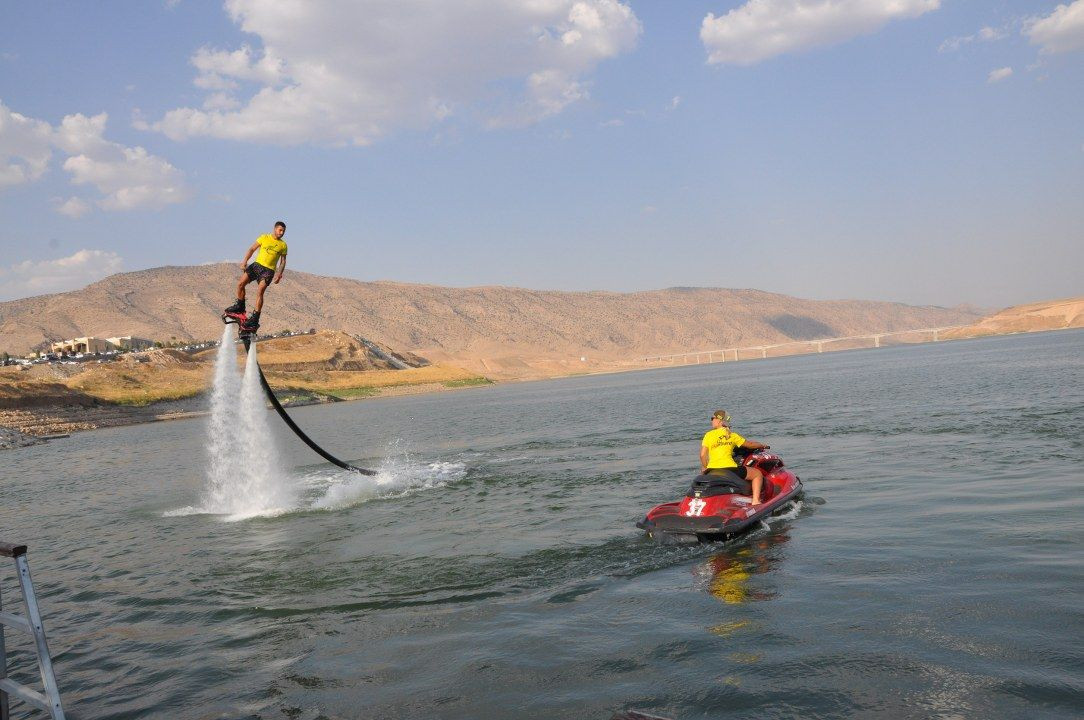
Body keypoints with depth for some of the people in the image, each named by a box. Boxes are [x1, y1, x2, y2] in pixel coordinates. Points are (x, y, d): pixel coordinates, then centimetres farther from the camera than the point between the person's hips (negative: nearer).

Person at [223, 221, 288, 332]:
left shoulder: (283, 245, 7)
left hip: (269, 270, -2)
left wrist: (279, 274, -4)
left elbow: (283, 261, 10)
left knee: (259, 291, -20)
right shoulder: (264, 238, 7)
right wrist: (245, 261, -5)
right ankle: (240, 307, 11)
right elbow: (252, 249, 8)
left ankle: (255, 318, -20)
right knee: (240, 283, -10)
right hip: (257, 264, 2)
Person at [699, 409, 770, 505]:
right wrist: (762, 445, 36)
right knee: (757, 474, 15)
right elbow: (749, 444, 17)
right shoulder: (732, 435, 8)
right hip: (729, 468, -2)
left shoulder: (708, 435, 7)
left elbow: (703, 455, 3)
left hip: (712, 470, 2)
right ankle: (755, 501, 0)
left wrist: (704, 467, 21)